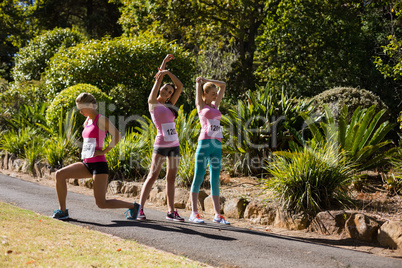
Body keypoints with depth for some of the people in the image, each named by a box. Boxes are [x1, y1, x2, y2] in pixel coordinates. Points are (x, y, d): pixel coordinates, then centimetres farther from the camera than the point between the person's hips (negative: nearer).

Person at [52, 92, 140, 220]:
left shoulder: (101, 119, -9)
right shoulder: (87, 121, 15)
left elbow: (117, 135, -20)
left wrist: (104, 151, -17)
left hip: (98, 164, -8)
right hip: (86, 164, 8)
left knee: (101, 203, -9)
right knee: (59, 175, -8)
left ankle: (132, 206, 9)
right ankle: (62, 211, 0)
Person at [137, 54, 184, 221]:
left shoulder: (169, 105, 16)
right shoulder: (153, 103, 1)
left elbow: (180, 86, 14)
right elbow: (158, 80, 1)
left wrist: (168, 72, 8)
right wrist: (164, 62, 10)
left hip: (174, 145, 6)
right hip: (161, 145, -6)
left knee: (171, 177, 6)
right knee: (152, 176, -8)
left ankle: (171, 211, 9)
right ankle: (140, 209, -5)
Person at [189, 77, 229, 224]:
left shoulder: (215, 105, 22)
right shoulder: (200, 105, 8)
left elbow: (223, 85, 25)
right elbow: (198, 82, 13)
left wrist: (207, 80, 23)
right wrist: (200, 81, 33)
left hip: (217, 146, 6)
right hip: (204, 143, -6)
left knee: (215, 180, 4)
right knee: (198, 178, -3)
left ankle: (217, 215, 3)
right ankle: (194, 213, 1)